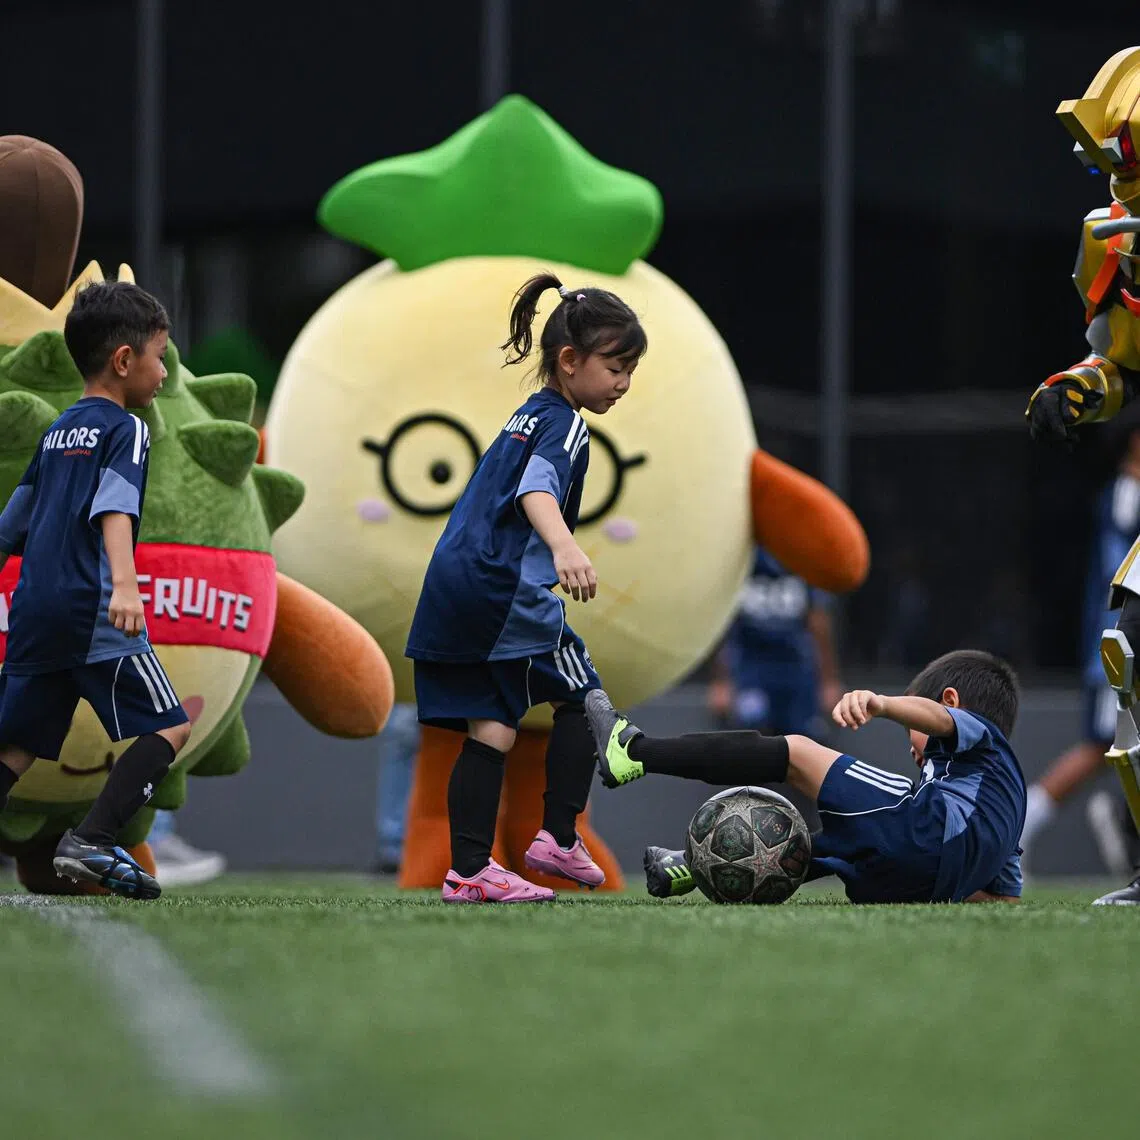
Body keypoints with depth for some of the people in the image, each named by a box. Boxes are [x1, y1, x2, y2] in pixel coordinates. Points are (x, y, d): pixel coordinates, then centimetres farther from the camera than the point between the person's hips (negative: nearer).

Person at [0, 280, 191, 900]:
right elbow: (114, 509, -20)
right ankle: (90, 842, -16)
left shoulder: (57, 432, 20)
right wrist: (125, 584, -33)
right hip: (92, 612, -8)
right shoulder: (124, 429, -3)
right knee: (168, 729, -3)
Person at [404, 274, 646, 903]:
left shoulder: (526, 417, 23)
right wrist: (565, 547, -45)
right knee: (580, 699, 8)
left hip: (449, 585, 8)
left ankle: (468, 869, 0)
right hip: (506, 588, -8)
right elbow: (537, 490, -26)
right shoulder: (565, 426, -6)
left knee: (489, 728, 6)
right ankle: (558, 838, 5)